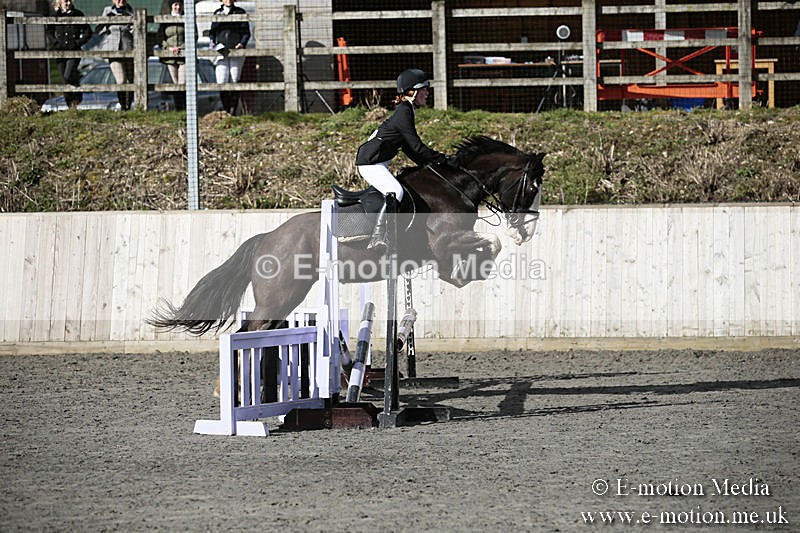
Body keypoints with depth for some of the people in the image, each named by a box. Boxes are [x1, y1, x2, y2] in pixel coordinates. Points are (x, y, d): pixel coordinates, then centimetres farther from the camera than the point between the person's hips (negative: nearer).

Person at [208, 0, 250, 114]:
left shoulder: (240, 13, 8)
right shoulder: (217, 13, 15)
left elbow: (246, 32, 6)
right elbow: (212, 32, 18)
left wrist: (242, 43, -12)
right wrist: (212, 43, -1)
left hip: (236, 51, -2)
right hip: (221, 52, 2)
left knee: (234, 82, -4)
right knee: (222, 83, -7)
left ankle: (233, 111, 0)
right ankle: (226, 110, 2)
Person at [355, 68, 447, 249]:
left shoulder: (406, 111, 14)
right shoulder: (404, 113, -17)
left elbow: (409, 148, 20)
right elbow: (417, 147, -17)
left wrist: (427, 165, 15)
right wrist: (442, 159, -7)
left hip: (377, 164, 11)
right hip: (370, 164, -11)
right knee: (395, 192, -25)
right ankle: (377, 240, -28)